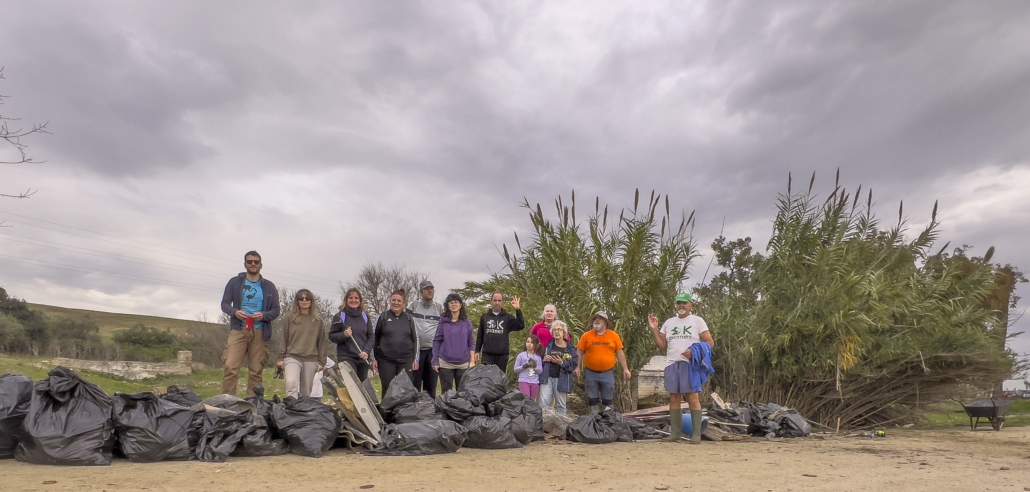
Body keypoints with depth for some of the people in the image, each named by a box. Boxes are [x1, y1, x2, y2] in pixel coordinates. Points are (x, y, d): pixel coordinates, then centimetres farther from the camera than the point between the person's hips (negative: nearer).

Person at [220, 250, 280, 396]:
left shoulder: (269, 286, 10)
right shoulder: (234, 282, 9)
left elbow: (276, 310, 9)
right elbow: (225, 304, 9)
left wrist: (263, 315, -12)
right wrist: (234, 312, -12)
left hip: (259, 332, 1)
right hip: (238, 330, -1)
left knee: (256, 371, 1)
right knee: (230, 367, -13)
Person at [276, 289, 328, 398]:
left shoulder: (318, 320, 6)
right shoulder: (290, 318, 4)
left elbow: (322, 342, 8)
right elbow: (284, 339, 6)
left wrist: (321, 361, 5)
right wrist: (281, 358, 4)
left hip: (311, 359, 1)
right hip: (292, 357, -1)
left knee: (306, 392, 5)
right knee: (291, 383, -25)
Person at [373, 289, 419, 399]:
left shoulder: (408, 318, 7)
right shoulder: (383, 317, 3)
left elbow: (414, 339, 9)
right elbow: (375, 339, 5)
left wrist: (415, 359, 4)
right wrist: (374, 359, 1)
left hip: (406, 360, 1)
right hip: (386, 361, -1)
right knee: (387, 390, 3)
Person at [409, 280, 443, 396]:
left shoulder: (439, 307, 10)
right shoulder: (414, 305, 6)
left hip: (433, 349, 2)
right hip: (416, 349, -1)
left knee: (431, 384, 8)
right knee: (415, 383, 1)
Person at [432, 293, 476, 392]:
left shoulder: (467, 323, 5)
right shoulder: (443, 321, 1)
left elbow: (471, 343, 7)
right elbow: (437, 341, 3)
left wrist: (472, 361, 1)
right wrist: (435, 361, -1)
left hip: (463, 364, 1)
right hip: (445, 364, -1)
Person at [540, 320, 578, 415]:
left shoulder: (570, 349, 0)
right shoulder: (548, 346, 8)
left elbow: (574, 365, -6)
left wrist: (562, 363, -18)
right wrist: (544, 359, -5)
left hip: (562, 380, -1)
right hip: (547, 378, 1)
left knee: (561, 406, 9)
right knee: (544, 403, -5)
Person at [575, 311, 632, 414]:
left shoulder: (614, 336, 0)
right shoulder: (586, 336, -2)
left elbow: (620, 352, 4)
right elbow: (580, 353, 2)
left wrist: (625, 369, 1)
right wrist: (578, 368, -5)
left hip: (608, 373, 0)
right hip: (590, 374, 0)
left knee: (608, 401, 9)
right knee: (593, 400, 9)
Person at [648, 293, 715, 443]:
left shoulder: (697, 321, 6)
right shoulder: (668, 322, 17)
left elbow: (710, 343, 1)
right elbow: (662, 346, 13)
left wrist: (694, 352, -15)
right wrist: (653, 329, 2)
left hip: (691, 364, -4)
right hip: (672, 364, 4)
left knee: (693, 398, -8)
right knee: (673, 398, 1)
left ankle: (696, 434, -4)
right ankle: (674, 433, 5)